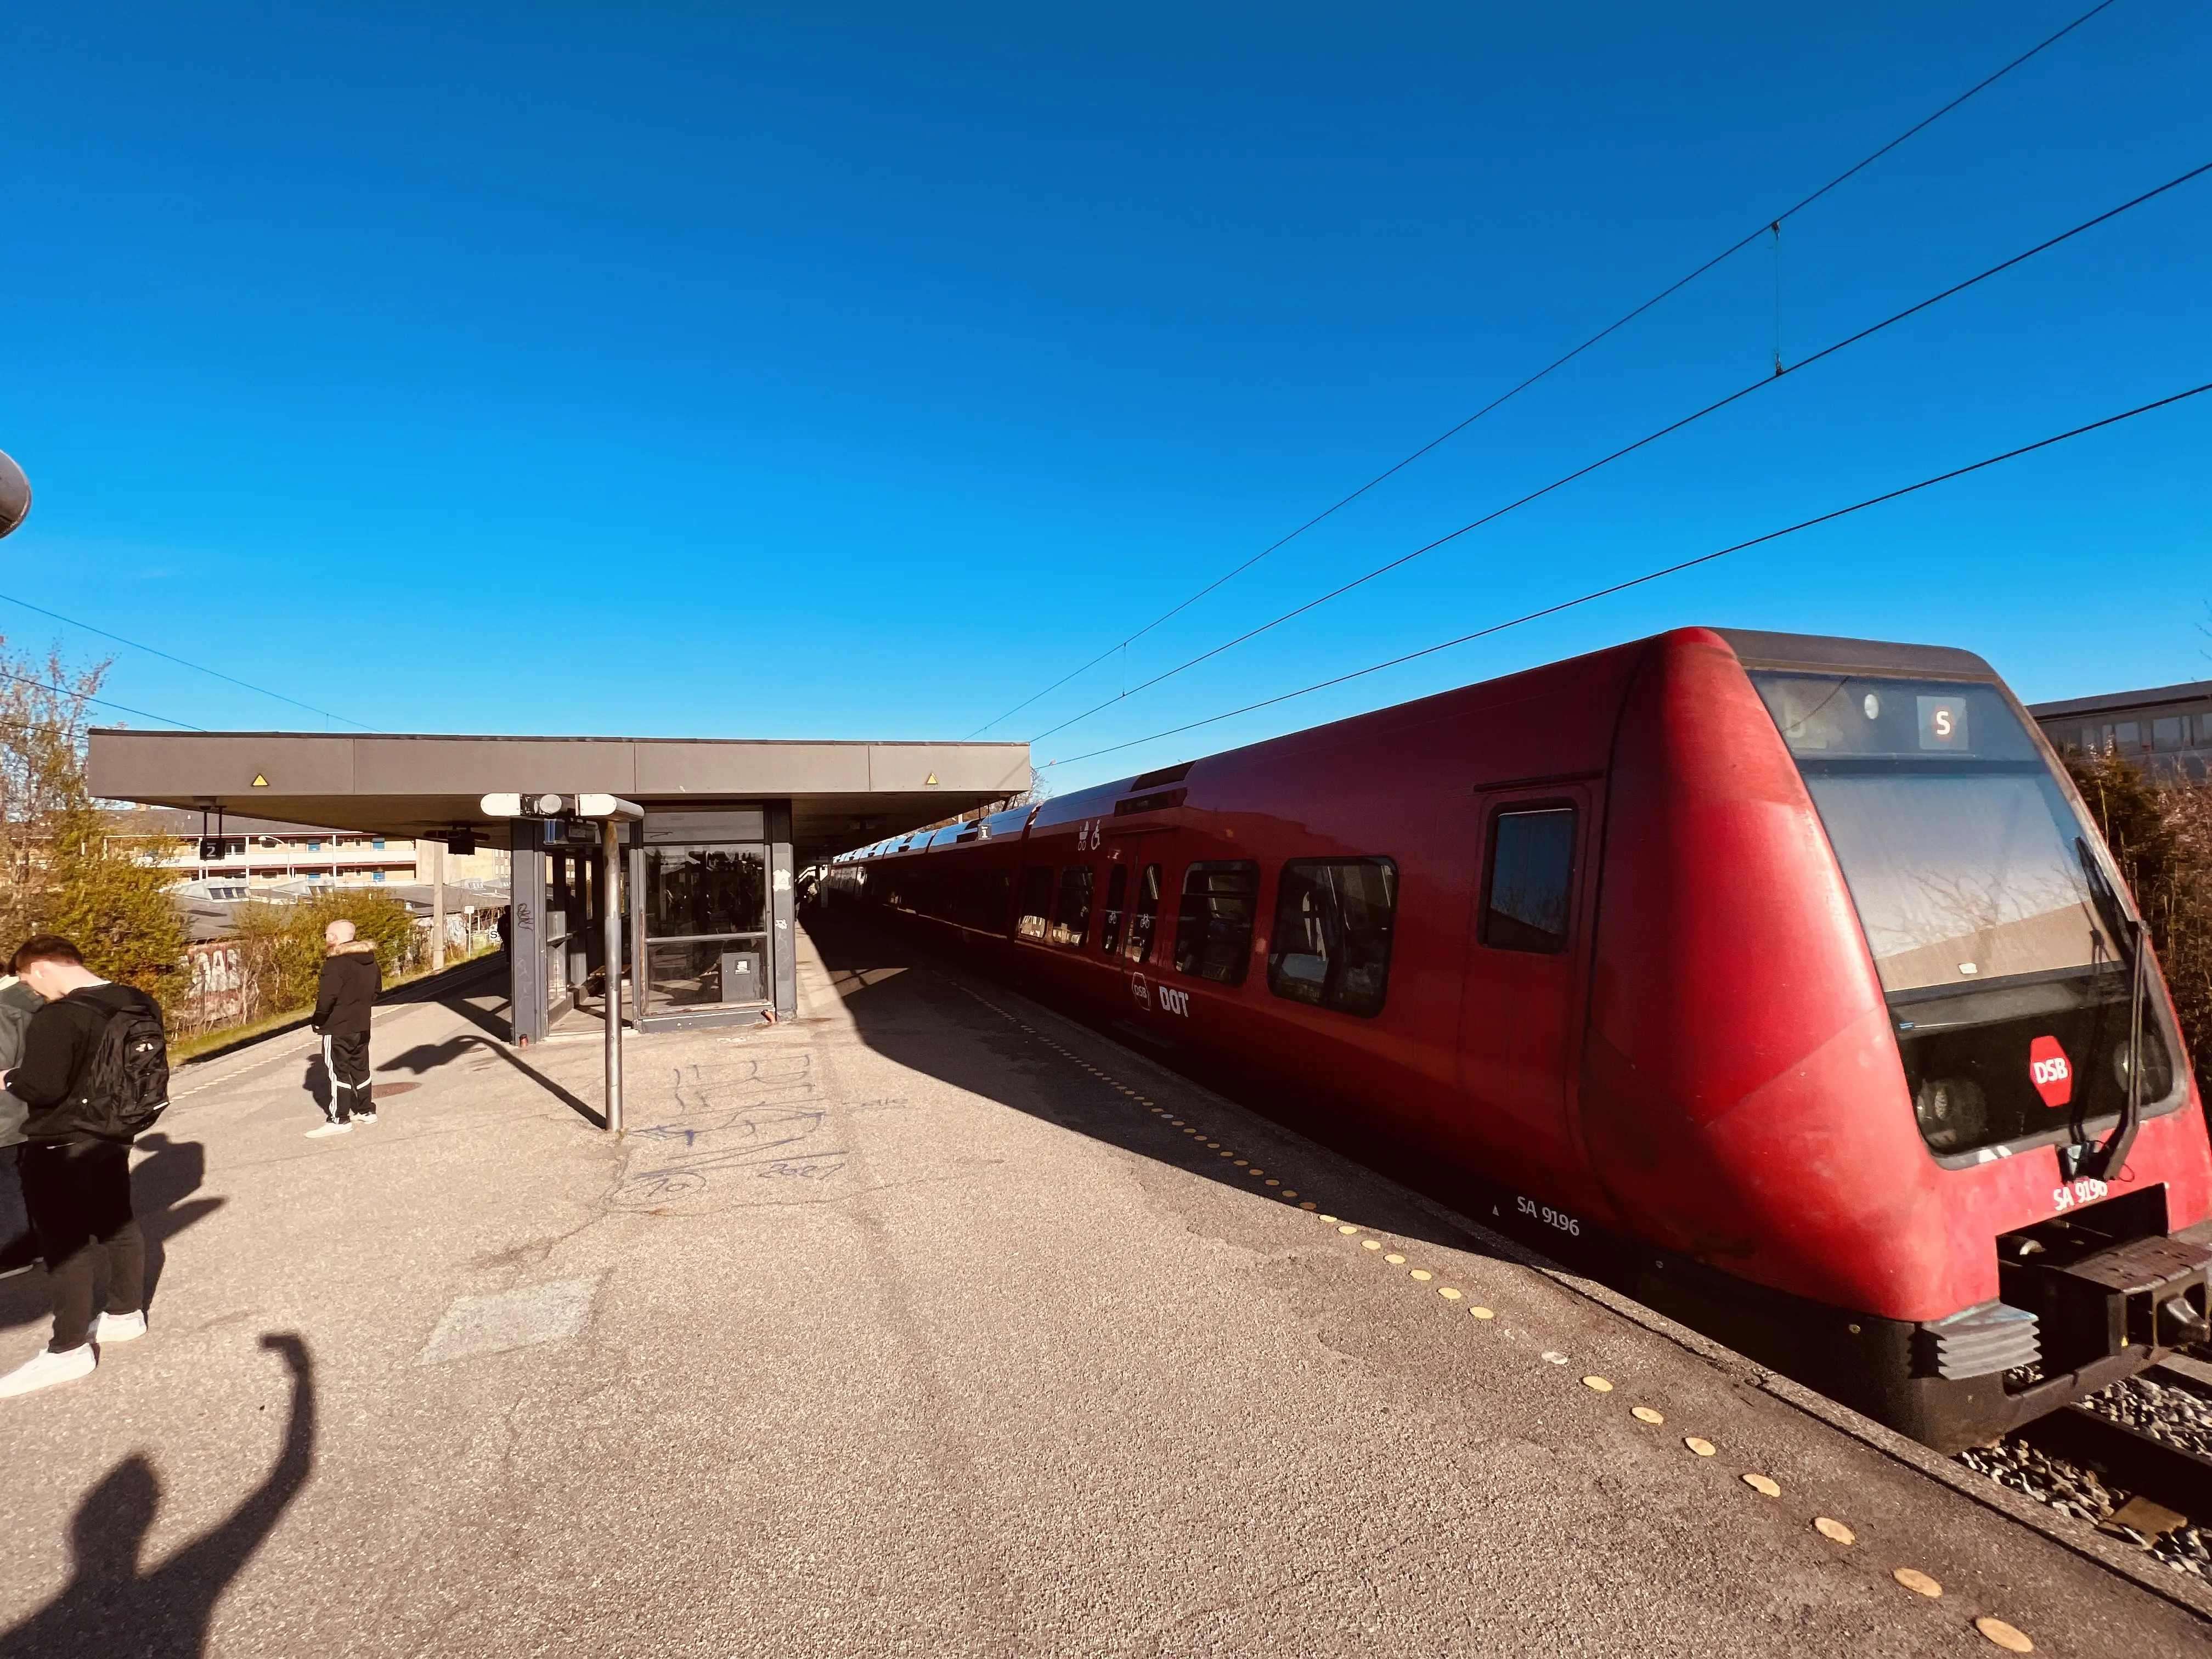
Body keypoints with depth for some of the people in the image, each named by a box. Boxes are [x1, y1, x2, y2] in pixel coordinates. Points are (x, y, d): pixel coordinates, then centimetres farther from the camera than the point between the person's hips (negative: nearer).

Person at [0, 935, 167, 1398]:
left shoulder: (57, 1018, -23)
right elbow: (142, 1066, 11)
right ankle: (127, 1314, 31)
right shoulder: (137, 1004, 1)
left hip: (61, 1147, -8)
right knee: (117, 1224, 18)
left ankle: (69, 1350, 10)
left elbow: (41, 1087, -24)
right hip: (113, 1135, 8)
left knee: (64, 1242, 2)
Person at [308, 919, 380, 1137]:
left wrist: (319, 1019, -8)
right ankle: (366, 1110, 24)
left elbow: (328, 995, -22)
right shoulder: (368, 958, 8)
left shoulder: (337, 961, -18)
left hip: (338, 1027, -8)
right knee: (359, 1067, 16)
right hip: (362, 1025, 8)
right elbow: (377, 987, 17)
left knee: (336, 1070, -1)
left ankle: (339, 1119, 1)